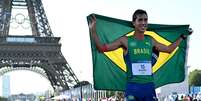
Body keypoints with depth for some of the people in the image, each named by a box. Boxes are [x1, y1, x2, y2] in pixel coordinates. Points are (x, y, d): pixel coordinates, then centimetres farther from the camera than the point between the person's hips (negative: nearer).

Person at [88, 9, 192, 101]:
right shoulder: (125, 41, -2)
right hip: (133, 86, -4)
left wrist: (182, 37, 30)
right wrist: (93, 30, -15)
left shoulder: (150, 41, 11)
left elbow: (169, 49, 26)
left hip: (149, 86, 4)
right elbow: (102, 48, -5)